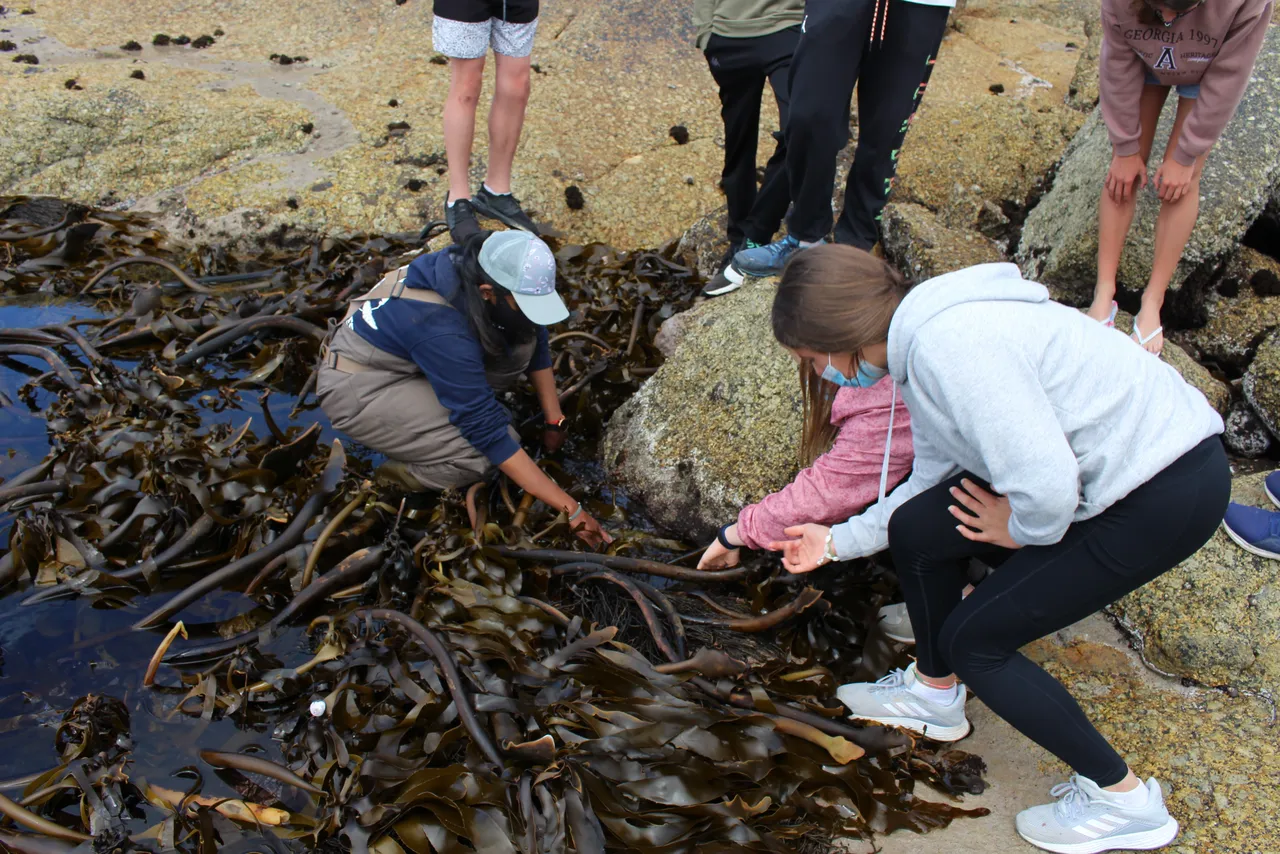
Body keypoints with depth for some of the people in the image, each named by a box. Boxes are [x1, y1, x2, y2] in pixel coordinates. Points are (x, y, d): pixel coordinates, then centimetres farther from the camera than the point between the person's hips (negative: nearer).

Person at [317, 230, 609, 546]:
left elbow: (537, 348, 0)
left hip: (406, 357, 8)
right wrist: (570, 509, -31)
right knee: (488, 451, -26)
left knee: (521, 342, -10)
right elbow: (489, 434, -33)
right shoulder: (444, 331, -37)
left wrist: (555, 423, -2)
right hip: (356, 389, -8)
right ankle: (407, 473, 2)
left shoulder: (480, 273, -16)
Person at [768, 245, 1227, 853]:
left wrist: (1020, 529, -7)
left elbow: (1048, 489, -30)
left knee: (972, 640, 0)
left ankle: (1122, 800, 17)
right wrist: (836, 542, 23)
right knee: (917, 527, 8)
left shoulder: (951, 345, -26)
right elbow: (933, 479, 17)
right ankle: (935, 692, 31)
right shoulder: (926, 337, 7)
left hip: (1169, 494, -9)